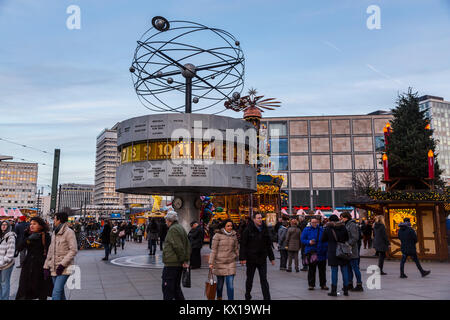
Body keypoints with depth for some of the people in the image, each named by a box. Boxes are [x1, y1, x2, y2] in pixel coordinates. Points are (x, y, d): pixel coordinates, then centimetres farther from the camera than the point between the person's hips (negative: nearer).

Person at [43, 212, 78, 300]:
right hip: (54, 268, 8)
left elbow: (73, 250, -15)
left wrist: (62, 264, -18)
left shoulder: (69, 232, -10)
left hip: (64, 269, -8)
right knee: (60, 292, 14)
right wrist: (46, 266, 11)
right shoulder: (54, 233, 15)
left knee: (56, 294, -14)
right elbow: (50, 251, 18)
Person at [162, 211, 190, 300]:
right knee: (176, 287, 17)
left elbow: (178, 247, -20)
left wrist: (183, 260, -13)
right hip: (179, 264, 10)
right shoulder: (181, 228, 16)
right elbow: (188, 246, 16)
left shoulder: (173, 229, -13)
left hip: (171, 264, -10)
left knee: (167, 288, -3)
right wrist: (186, 260, 11)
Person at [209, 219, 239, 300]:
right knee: (220, 283, 13)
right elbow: (214, 250, -7)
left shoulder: (234, 235, 5)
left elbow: (236, 249, 15)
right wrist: (211, 262, -10)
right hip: (219, 262, -2)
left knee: (230, 284, -6)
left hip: (231, 263, 2)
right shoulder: (218, 235, -8)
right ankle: (219, 297, 37)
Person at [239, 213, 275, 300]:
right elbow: (243, 245, -10)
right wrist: (243, 258, -16)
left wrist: (271, 258, 13)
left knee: (264, 279, 0)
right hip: (251, 259, -3)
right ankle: (247, 296, 31)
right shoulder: (248, 230, -8)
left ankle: (267, 298, 1)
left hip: (262, 259, 3)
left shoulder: (264, 230, 6)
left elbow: (268, 245, 14)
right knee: (249, 279, 12)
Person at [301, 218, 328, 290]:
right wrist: (309, 242, -16)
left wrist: (326, 246, -5)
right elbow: (302, 240, 1)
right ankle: (311, 284, 13)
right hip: (311, 253, -2)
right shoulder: (307, 230, 2)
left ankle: (323, 284, 20)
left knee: (322, 270, 9)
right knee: (311, 270, 4)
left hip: (321, 253, 2)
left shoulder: (322, 230, 5)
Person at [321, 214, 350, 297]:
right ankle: (346, 290, 14)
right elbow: (347, 238, 7)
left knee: (334, 271, 1)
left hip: (333, 252, -3)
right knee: (344, 270, 9)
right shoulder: (343, 227, 1)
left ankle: (334, 291, 4)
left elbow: (323, 240, 3)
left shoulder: (328, 228, -6)